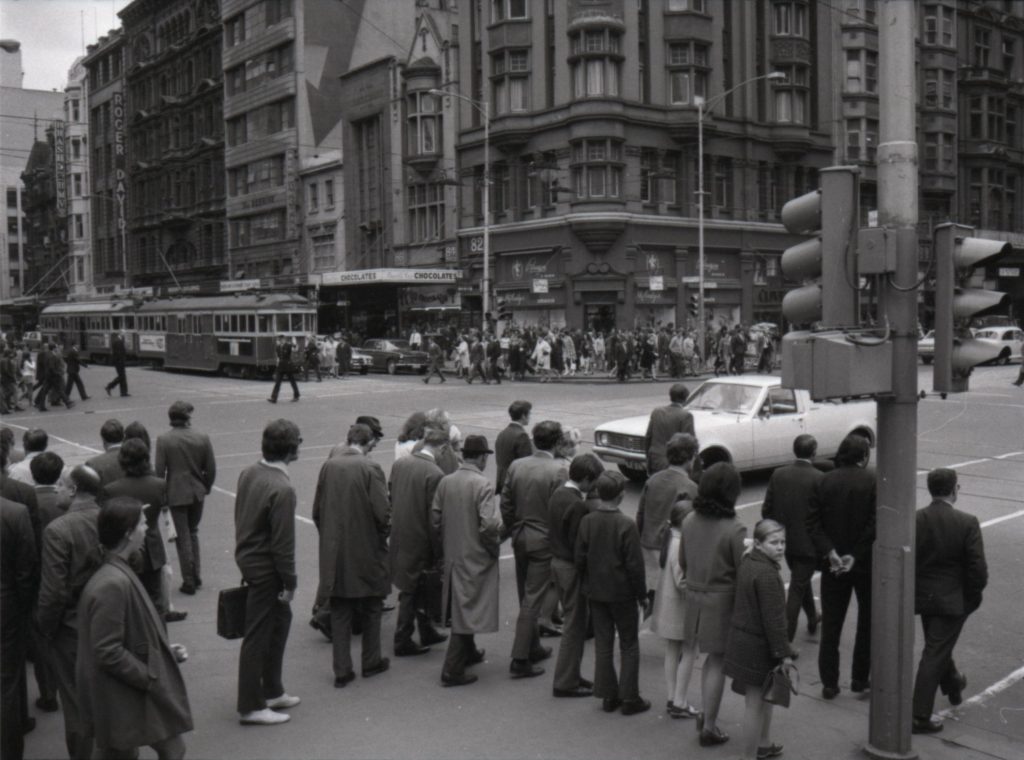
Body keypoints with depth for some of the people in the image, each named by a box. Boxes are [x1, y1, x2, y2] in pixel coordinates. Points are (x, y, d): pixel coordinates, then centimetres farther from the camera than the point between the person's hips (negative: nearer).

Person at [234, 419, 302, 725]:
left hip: (247, 558, 9)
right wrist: (290, 582, -12)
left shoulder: (248, 473, 0)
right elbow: (283, 543, -23)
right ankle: (250, 707, 16)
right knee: (258, 635, 3)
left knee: (281, 618, 22)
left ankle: (272, 691, 34)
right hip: (266, 568, -9)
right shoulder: (282, 489, -25)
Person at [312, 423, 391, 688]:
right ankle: (371, 662, 26)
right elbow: (383, 513, -17)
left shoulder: (328, 466, -2)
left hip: (334, 551, 3)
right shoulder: (370, 468, -15)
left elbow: (317, 511, 4)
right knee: (371, 608, 16)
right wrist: (382, 534, 3)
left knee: (339, 612, 11)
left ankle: (342, 670, 14)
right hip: (366, 550, -3)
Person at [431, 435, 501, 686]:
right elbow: (489, 524, -24)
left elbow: (434, 518, 4)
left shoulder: (445, 482, 0)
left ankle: (468, 653, 38)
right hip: (475, 556, -7)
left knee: (461, 607, 21)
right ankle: (452, 670, 2)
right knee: (467, 611, 0)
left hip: (451, 555, 7)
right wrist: (494, 546, -7)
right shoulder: (482, 485, -19)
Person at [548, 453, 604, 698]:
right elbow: (578, 545, -22)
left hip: (557, 562, 10)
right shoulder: (577, 505, -24)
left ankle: (570, 675, 30)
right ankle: (565, 682, 11)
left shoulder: (558, 494, 5)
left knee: (573, 622, 20)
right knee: (574, 625, 2)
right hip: (572, 568, -10)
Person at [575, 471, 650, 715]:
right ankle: (629, 698, 13)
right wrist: (642, 594, -3)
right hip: (621, 593, -4)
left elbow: (579, 558, 0)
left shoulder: (587, 521, -5)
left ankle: (608, 696, 20)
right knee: (629, 645, 10)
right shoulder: (626, 525, -19)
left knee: (603, 643, 14)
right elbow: (634, 565, -15)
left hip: (595, 592, 4)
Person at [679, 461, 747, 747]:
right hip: (722, 599, -5)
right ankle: (709, 727, 18)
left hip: (694, 596, 5)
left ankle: (707, 716, 26)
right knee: (717, 662, 8)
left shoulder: (689, 521, -2)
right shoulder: (734, 530, -20)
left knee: (711, 658, 20)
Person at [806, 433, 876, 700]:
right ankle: (860, 679, 21)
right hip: (866, 564, -2)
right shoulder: (873, 482, -11)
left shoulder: (825, 481, -2)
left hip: (834, 565, 2)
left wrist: (830, 553, -11)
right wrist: (855, 556, -13)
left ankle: (829, 683, 14)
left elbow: (813, 522, -8)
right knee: (868, 623, 16)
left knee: (831, 625, 10)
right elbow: (875, 525, -17)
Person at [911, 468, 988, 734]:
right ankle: (920, 717, 7)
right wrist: (973, 597, 2)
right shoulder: (967, 523, -17)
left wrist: (911, 590, 9)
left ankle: (954, 685, 51)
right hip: (953, 600, -4)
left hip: (922, 596, 4)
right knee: (935, 654, 3)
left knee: (938, 645, 26)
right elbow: (978, 569, -15)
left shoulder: (914, 520, -9)